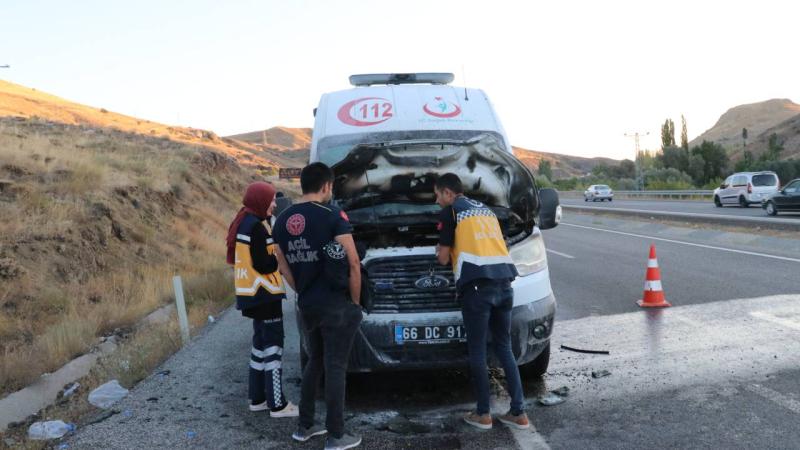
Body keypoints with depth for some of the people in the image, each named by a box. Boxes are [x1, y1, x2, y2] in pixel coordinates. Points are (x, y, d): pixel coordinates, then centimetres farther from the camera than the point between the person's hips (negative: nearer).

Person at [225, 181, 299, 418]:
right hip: (263, 293, -10)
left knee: (261, 342, 16)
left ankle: (257, 398, 23)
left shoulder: (246, 222, 13)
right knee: (273, 345, -5)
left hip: (253, 292, 10)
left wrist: (278, 251, 5)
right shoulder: (256, 226, -18)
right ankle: (277, 405, 0)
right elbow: (263, 265, -20)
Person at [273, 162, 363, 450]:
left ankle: (304, 427, 28)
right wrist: (355, 301, -4)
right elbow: (353, 262, -15)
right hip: (336, 306, -6)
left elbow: (285, 267, 13)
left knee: (314, 362, 21)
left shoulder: (282, 220, 7)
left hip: (306, 306, 6)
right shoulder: (332, 215, -13)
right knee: (335, 368, 2)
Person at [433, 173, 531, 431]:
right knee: (504, 348, 14)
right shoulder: (486, 210, 26)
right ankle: (518, 413, 13)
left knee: (477, 351, 4)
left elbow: (443, 258, 5)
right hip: (503, 283, 7)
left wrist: (443, 252, 27)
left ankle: (483, 414, 11)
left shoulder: (450, 212, 4)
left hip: (477, 285, -7)